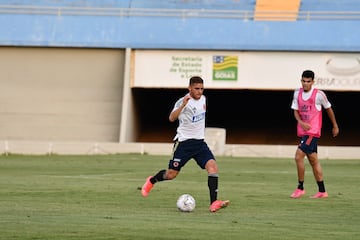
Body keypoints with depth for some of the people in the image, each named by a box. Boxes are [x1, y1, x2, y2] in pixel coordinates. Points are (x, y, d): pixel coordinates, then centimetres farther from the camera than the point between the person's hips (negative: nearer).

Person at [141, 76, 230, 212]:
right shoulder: (183, 101, -15)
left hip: (200, 142, 5)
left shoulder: (203, 99, 8)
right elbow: (172, 118, -32)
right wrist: (183, 105, -45)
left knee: (212, 166, -18)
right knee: (171, 174, 2)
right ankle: (152, 181, 37)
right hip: (184, 142, -5)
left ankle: (214, 203, -23)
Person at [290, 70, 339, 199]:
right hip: (303, 131, 6)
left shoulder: (319, 94, -8)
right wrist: (301, 122, -14)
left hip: (313, 131, -6)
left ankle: (300, 188, -7)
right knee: (313, 160, 10)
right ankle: (322, 191, 17)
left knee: (298, 156, -16)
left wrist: (335, 126, 15)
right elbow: (296, 111, 6)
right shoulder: (297, 93, 6)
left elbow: (328, 109, 6)